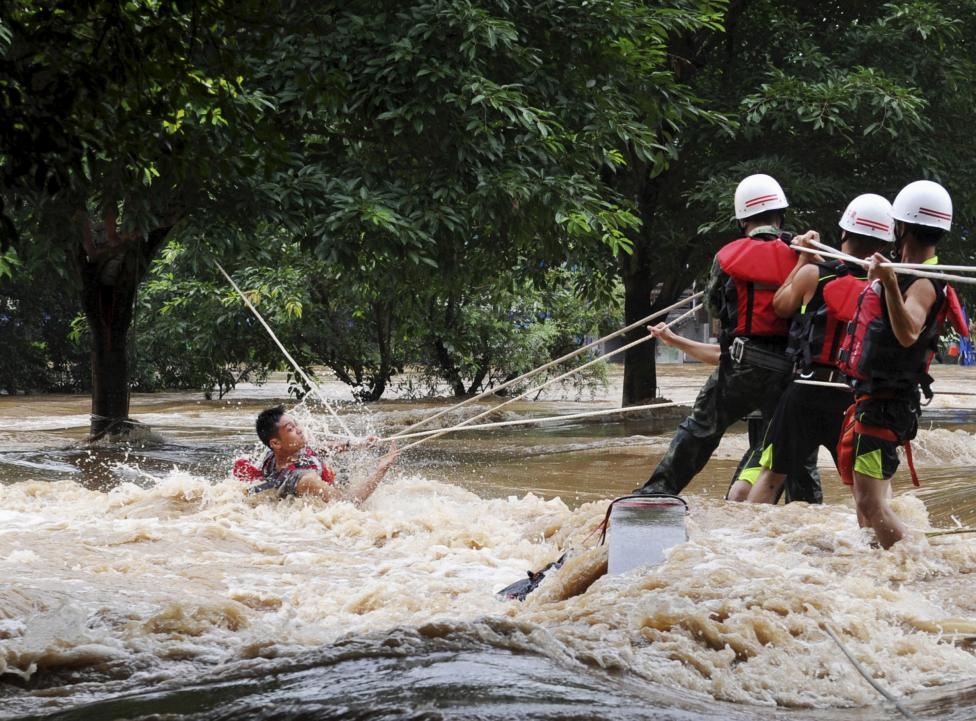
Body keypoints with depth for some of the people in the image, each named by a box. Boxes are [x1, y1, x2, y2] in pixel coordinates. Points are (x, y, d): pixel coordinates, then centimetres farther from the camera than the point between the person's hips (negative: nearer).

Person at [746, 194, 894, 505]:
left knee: (771, 474, 12)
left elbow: (780, 306, 12)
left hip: (807, 391, 0)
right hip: (857, 395, 0)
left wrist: (803, 259, 22)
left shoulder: (813, 274, -6)